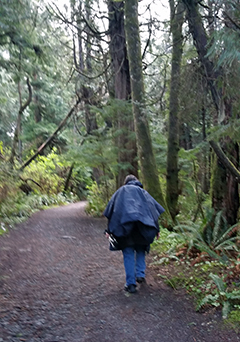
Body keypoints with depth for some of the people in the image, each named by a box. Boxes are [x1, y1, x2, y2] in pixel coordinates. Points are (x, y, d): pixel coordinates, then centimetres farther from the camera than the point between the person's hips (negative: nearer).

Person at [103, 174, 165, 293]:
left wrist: (109, 230, 9)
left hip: (124, 225, -1)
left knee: (128, 254, 3)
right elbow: (154, 208, 10)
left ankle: (130, 284, 0)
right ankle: (140, 274, 8)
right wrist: (156, 229, 9)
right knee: (140, 250, 21)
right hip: (143, 225, 1)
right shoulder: (142, 191, 20)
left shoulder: (121, 191, 19)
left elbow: (111, 209, 9)